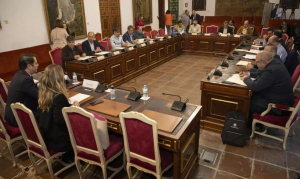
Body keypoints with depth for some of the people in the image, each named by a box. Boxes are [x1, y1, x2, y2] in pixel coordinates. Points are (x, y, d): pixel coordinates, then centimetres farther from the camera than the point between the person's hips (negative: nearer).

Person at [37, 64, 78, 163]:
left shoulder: (43, 92, 0)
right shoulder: (59, 96, -27)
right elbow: (59, 119, -28)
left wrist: (69, 106, 6)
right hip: (57, 139, -8)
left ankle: (69, 154, 25)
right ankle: (69, 155, 22)